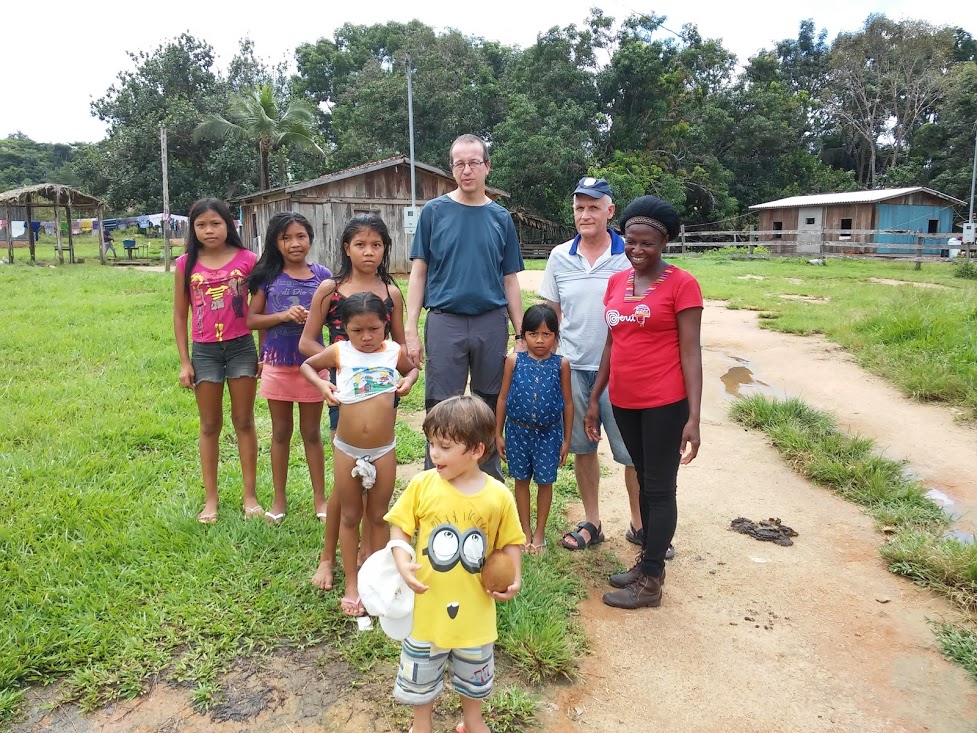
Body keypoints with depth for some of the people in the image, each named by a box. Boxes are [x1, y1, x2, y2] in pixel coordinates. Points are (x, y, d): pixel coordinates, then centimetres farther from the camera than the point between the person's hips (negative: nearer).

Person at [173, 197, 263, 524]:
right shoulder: (186, 264, 0)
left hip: (241, 347, -1)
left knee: (244, 421, 8)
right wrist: (184, 362, 1)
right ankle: (210, 499, 21)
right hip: (205, 351, 1)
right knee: (210, 426, 11)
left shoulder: (247, 259, -4)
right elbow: (180, 315, 5)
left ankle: (250, 495, 17)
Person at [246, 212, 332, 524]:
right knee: (280, 432, 13)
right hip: (277, 364, 1)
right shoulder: (268, 276, -2)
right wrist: (284, 315, -15)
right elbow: (252, 319, -1)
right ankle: (279, 499, 26)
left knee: (312, 432, 10)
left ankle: (319, 498, 23)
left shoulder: (322, 275, -2)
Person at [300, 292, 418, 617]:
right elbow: (307, 365, 11)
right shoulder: (339, 352, -7)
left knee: (378, 517, 13)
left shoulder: (395, 352, -4)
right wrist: (321, 385, -7)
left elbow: (412, 368, 18)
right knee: (350, 517, 12)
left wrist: (409, 380, -4)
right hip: (347, 450, 0)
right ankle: (351, 584, 26)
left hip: (383, 451, 0)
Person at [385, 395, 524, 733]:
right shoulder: (422, 484, -14)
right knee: (420, 674, 19)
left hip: (474, 609, 1)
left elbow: (510, 541, -1)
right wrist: (402, 563, -21)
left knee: (474, 674, 24)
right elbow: (399, 527, -5)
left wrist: (515, 579, -14)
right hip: (427, 605, 0)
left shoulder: (498, 495, -14)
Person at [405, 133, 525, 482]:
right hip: (445, 322, -2)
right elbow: (419, 272, 1)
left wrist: (521, 335, 4)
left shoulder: (501, 217, 8)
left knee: (490, 410, 11)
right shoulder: (434, 211, 2)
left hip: (492, 324, 2)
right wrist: (411, 329, -7)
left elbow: (510, 281, 10)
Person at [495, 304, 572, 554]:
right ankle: (525, 530, 28)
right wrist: (498, 433, 3)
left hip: (549, 432, -1)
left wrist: (566, 439, 2)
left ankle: (539, 532, 26)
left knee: (544, 481, 9)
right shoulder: (514, 361, -5)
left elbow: (567, 402, 1)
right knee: (521, 479, 12)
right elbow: (503, 397, 2)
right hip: (518, 431, 1)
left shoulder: (561, 364, -6)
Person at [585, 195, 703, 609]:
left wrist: (693, 417, -15)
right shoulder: (616, 282, 8)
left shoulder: (681, 285, -9)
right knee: (644, 481, 17)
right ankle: (648, 560, 31)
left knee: (660, 488, 5)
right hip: (624, 402, 6)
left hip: (665, 404, -6)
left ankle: (650, 582, 16)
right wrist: (594, 398, 13)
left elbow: (690, 353, -11)